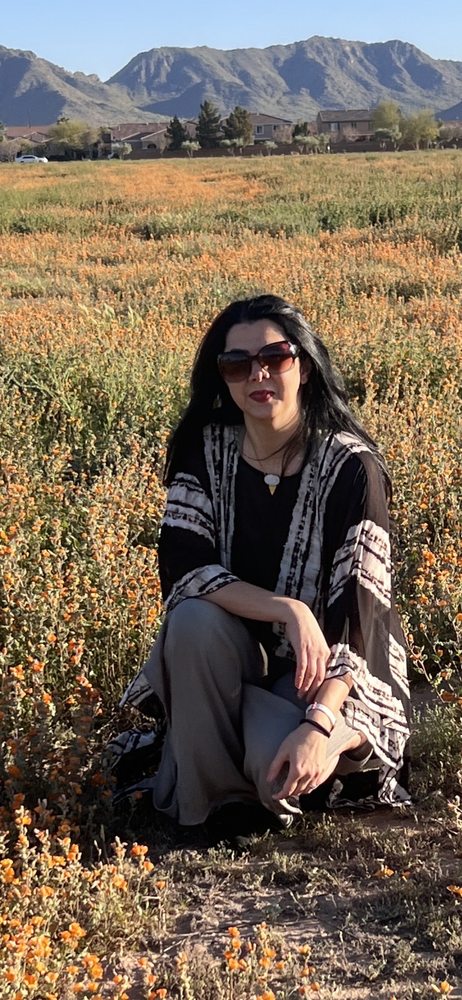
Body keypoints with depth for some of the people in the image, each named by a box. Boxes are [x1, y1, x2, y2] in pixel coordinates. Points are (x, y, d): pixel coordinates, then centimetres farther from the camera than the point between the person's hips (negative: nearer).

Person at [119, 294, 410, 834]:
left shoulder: (350, 465, -18)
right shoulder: (205, 448, -8)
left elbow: (359, 611, -23)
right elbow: (183, 566, -16)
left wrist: (319, 724, -37)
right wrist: (288, 609, -30)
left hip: (328, 670, -3)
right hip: (235, 649, 4)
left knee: (280, 765, -33)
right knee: (195, 617, -31)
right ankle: (203, 798, -10)